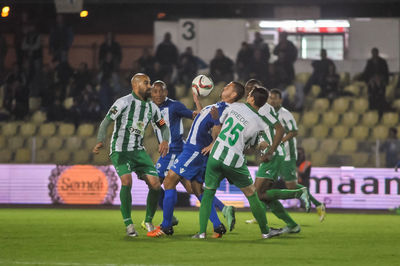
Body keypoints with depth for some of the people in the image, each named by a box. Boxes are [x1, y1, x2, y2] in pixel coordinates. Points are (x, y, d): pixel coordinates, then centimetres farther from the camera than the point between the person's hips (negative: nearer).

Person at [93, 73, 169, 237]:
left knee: (155, 184, -6)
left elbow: (163, 126, 19)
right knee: (127, 182, -25)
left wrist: (165, 141, -3)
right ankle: (128, 224, -13)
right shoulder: (124, 102, -10)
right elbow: (106, 122, -13)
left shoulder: (152, 107, 8)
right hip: (120, 151, -6)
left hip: (138, 150, 6)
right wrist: (100, 141, -30)